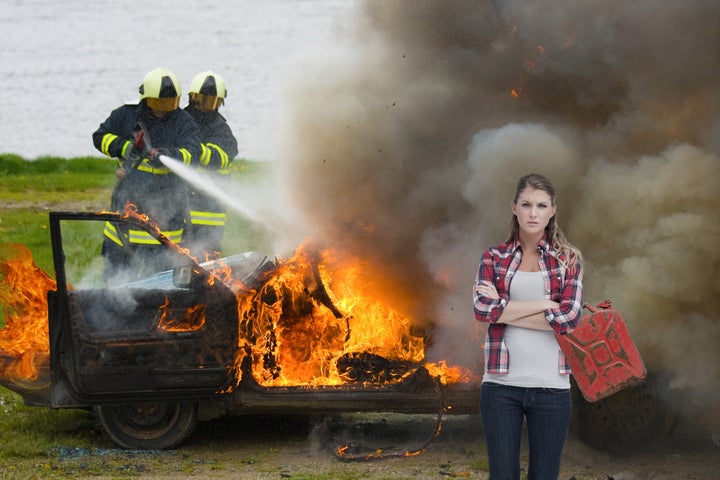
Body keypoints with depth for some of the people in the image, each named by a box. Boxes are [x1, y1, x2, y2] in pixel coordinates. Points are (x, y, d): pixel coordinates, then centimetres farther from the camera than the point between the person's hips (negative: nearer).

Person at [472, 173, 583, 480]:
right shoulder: (494, 258, 6)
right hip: (501, 385, 0)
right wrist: (547, 303, -12)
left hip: (551, 385, 0)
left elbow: (570, 318, -10)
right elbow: (483, 308, -11)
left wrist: (505, 311, -9)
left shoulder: (568, 259, 5)